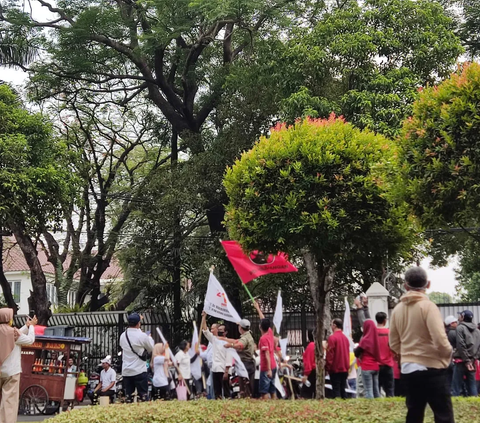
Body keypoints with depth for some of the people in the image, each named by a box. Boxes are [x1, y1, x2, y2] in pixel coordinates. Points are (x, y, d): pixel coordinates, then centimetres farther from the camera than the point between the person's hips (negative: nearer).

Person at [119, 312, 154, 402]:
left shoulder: (122, 336, 3)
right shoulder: (142, 336, -13)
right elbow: (151, 349, 1)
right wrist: (150, 338, 20)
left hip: (126, 371, 5)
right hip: (139, 371, -5)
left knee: (128, 396, 10)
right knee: (143, 395, 1)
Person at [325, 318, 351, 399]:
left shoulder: (332, 338, -12)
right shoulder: (345, 338, 9)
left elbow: (329, 354, -14)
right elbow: (347, 353, 14)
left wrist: (327, 367, -8)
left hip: (335, 369, -6)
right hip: (345, 368, 7)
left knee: (336, 389, -4)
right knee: (343, 389, 11)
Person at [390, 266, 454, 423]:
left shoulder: (398, 309, 6)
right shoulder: (428, 306, -12)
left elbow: (394, 343, 11)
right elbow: (440, 341, -19)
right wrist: (448, 354, 1)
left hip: (407, 369, 6)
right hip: (430, 369, -6)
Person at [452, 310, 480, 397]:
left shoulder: (460, 328, -5)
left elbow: (461, 345, -13)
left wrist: (466, 360, -13)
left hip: (461, 361, -6)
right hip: (472, 361, 6)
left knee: (457, 386, -5)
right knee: (472, 385, 8)